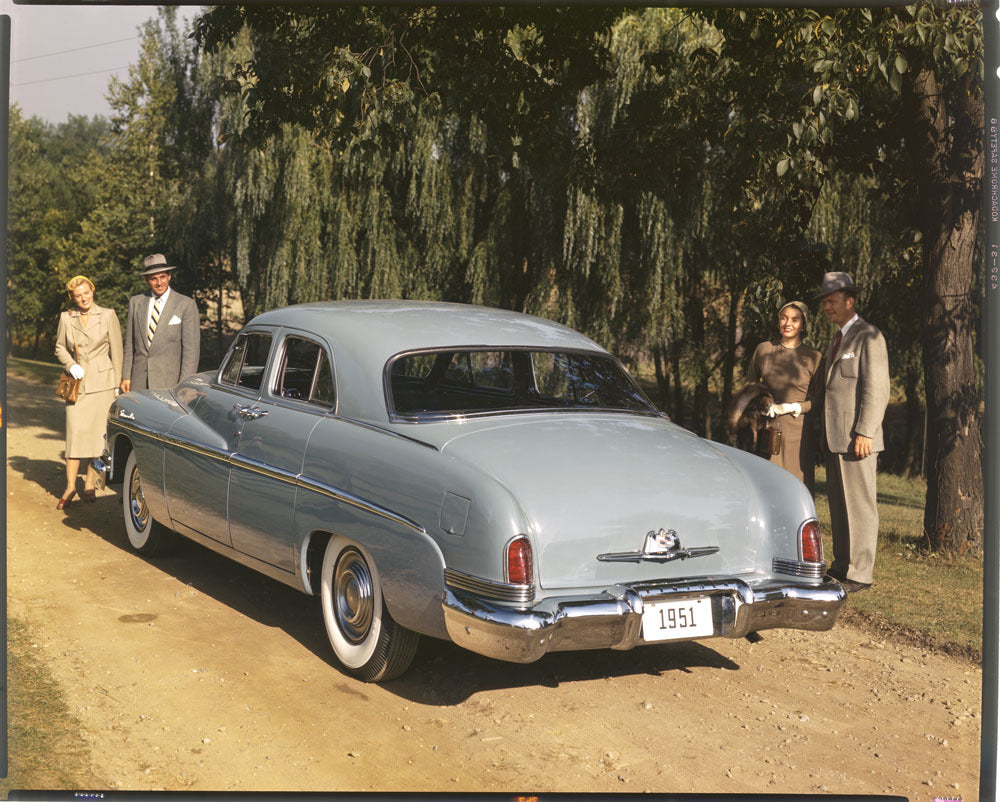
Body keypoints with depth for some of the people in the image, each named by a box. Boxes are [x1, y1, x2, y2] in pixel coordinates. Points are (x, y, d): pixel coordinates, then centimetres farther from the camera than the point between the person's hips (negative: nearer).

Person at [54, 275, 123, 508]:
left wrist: (117, 385, 1)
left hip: (102, 381, -1)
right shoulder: (66, 318, 5)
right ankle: (70, 486, 0)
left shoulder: (108, 315, -1)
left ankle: (90, 483, 12)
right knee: (75, 431, -4)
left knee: (98, 432, 0)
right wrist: (70, 365, -5)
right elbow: (60, 348, 15)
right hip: (77, 382, 1)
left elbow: (116, 351, 2)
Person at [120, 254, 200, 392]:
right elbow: (130, 344, 15)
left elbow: (191, 349, -4)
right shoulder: (135, 302, 12)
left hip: (169, 383, -3)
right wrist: (126, 377, 8)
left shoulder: (186, 305, -1)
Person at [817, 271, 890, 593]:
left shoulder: (868, 337, -9)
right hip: (836, 437, 9)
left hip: (857, 437, -9)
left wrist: (864, 432, -20)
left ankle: (859, 573, 1)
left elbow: (877, 389, -15)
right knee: (839, 504, 12)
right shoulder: (838, 340, 20)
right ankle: (842, 565, 19)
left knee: (859, 505, -4)